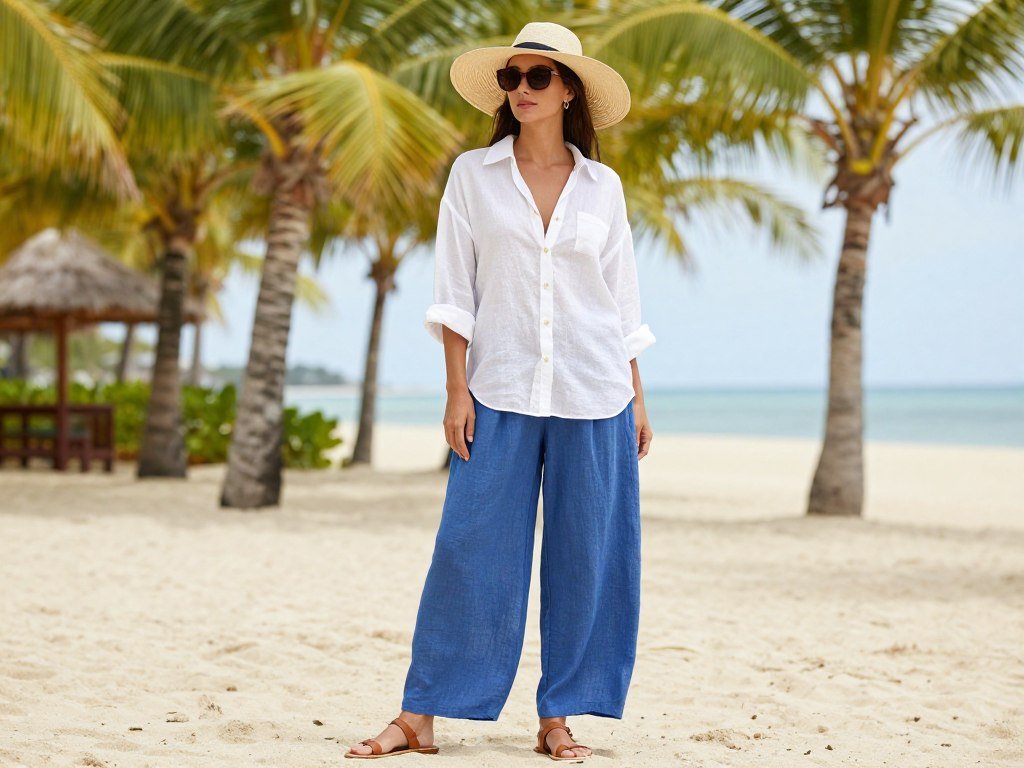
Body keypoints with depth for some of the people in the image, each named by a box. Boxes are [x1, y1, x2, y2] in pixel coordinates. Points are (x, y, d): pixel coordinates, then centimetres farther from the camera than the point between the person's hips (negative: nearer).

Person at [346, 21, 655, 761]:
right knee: (472, 549, -3)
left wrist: (637, 399, 8)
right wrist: (457, 389, -5)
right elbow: (456, 291, 2)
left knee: (583, 556, 3)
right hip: (501, 392, -1)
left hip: (594, 394, 2)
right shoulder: (473, 174, 4)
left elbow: (622, 300, 11)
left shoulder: (603, 186, 8)